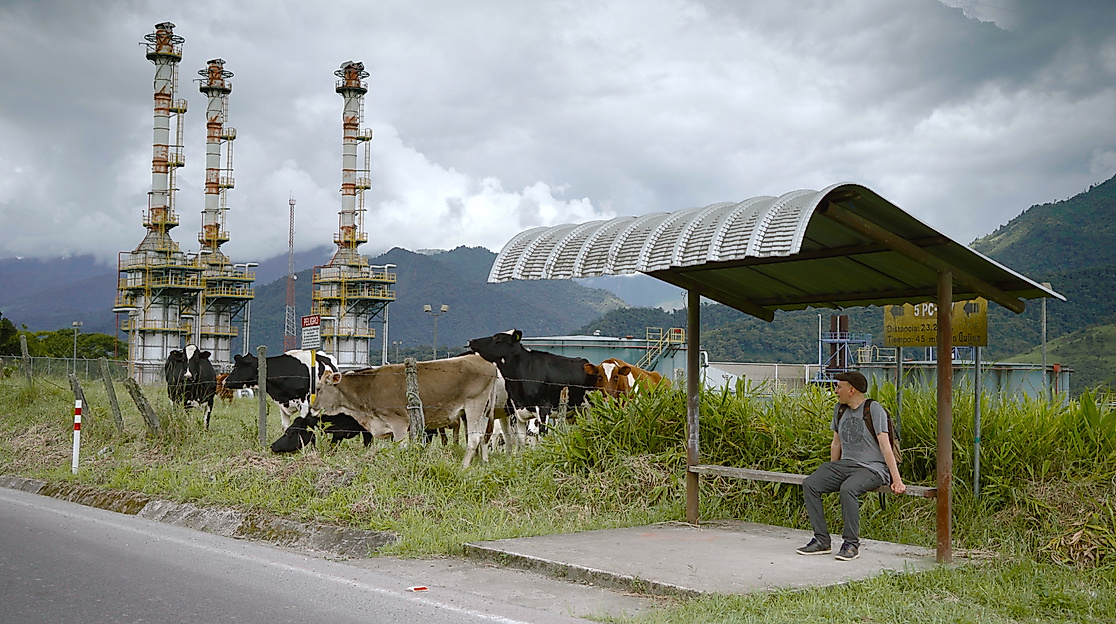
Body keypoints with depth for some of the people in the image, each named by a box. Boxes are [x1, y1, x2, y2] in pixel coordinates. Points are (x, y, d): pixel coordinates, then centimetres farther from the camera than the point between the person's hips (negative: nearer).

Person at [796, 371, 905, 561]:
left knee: (848, 489, -37)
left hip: (872, 467, -7)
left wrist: (896, 479, -18)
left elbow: (885, 445, -14)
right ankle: (821, 540, -12)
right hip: (845, 464, 7)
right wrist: (831, 474, 23)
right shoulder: (839, 409, 14)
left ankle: (851, 544, -22)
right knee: (809, 484, -15)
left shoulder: (874, 409, -8)